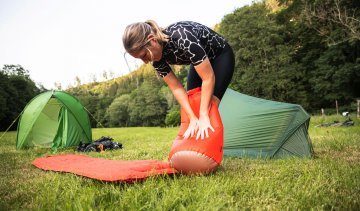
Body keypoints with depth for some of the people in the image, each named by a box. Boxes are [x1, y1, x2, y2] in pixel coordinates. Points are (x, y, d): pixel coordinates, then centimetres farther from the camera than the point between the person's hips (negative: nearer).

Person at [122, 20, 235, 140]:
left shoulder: (182, 37, -40)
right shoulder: (157, 56, -19)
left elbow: (208, 78, -35)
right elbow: (176, 88, -17)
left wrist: (203, 116, -33)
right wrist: (193, 119, -25)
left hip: (221, 56, -6)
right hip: (201, 61, 6)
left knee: (210, 106, -19)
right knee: (191, 103, -2)